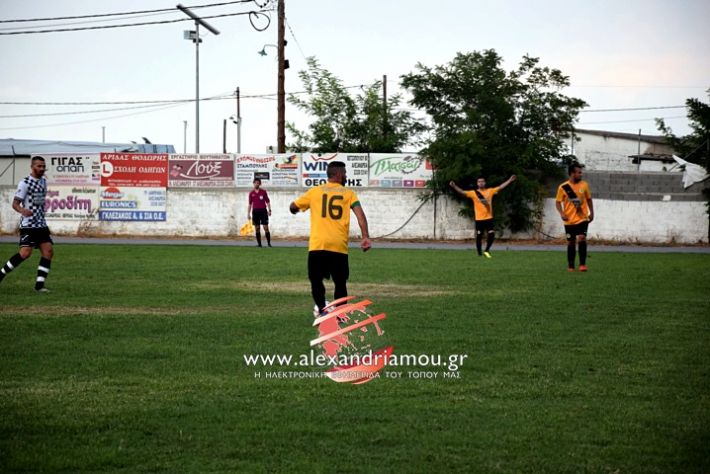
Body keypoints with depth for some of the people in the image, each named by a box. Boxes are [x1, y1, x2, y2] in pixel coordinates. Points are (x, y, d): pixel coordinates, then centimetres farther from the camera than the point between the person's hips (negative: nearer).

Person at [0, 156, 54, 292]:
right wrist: (22, 210, -33)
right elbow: (15, 203, -13)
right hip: (28, 225, -7)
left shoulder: (43, 181, 13)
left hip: (41, 224, 7)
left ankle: (39, 285, -3)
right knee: (25, 253, -18)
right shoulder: (25, 183, -10)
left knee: (48, 251, -5)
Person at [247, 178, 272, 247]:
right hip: (255, 211, 2)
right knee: (257, 229, 2)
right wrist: (248, 213, 9)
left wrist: (269, 210, -6)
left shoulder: (263, 192, 4)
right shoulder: (251, 193, 9)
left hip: (263, 211, -2)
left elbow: (267, 202, 5)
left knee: (266, 227, -8)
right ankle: (259, 243, 7)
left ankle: (269, 243, -5)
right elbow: (250, 204, 14)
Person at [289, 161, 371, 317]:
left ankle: (322, 309, -10)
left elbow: (293, 207, 21)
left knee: (316, 280, 11)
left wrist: (295, 209, 45)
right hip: (339, 245, 0)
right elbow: (360, 214, -5)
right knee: (340, 283, 12)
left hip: (317, 245, 0)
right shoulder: (348, 193, 10)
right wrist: (366, 237, -12)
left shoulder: (314, 191, 13)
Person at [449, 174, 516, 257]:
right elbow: (463, 193, -8)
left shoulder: (490, 191, 6)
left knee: (491, 235, -4)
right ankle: (479, 253, 12)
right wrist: (454, 186, -21)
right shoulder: (473, 193, -1)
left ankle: (486, 251, 16)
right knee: (479, 236, 1)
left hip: (489, 218, 2)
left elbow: (500, 187, 7)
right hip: (479, 219, -2)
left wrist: (510, 180, 3)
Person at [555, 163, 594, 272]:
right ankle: (570, 266, 20)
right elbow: (558, 202, -1)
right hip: (569, 220, 0)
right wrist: (561, 213, -17)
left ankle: (582, 264, -10)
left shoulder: (584, 185, 1)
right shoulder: (563, 187, -6)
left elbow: (589, 199, 13)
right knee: (571, 242, 8)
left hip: (582, 219, 0)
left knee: (581, 239, -17)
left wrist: (591, 213, 9)